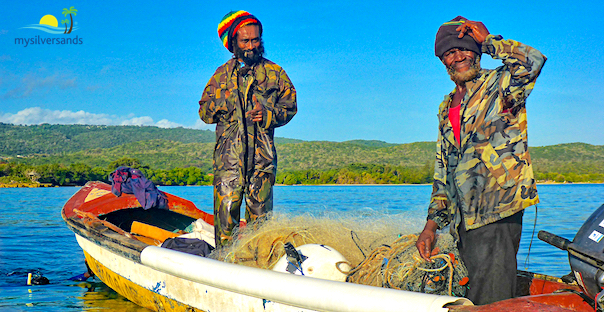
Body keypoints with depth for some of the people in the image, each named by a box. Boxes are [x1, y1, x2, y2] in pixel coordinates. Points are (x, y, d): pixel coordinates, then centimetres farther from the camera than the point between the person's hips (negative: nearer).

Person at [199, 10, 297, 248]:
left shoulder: (274, 73, 13)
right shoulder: (222, 74, 15)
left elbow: (290, 107, 12)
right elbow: (205, 113, 13)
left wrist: (268, 114, -7)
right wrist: (226, 98, -6)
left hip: (262, 154, 0)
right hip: (228, 153, 0)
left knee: (260, 212, -1)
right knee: (226, 208, -7)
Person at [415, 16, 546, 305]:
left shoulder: (499, 85, 1)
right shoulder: (446, 109, 22)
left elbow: (532, 62, -22)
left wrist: (487, 40, -8)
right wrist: (432, 224, 16)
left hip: (497, 212, -7)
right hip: (463, 220, 7)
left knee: (489, 302, -12)